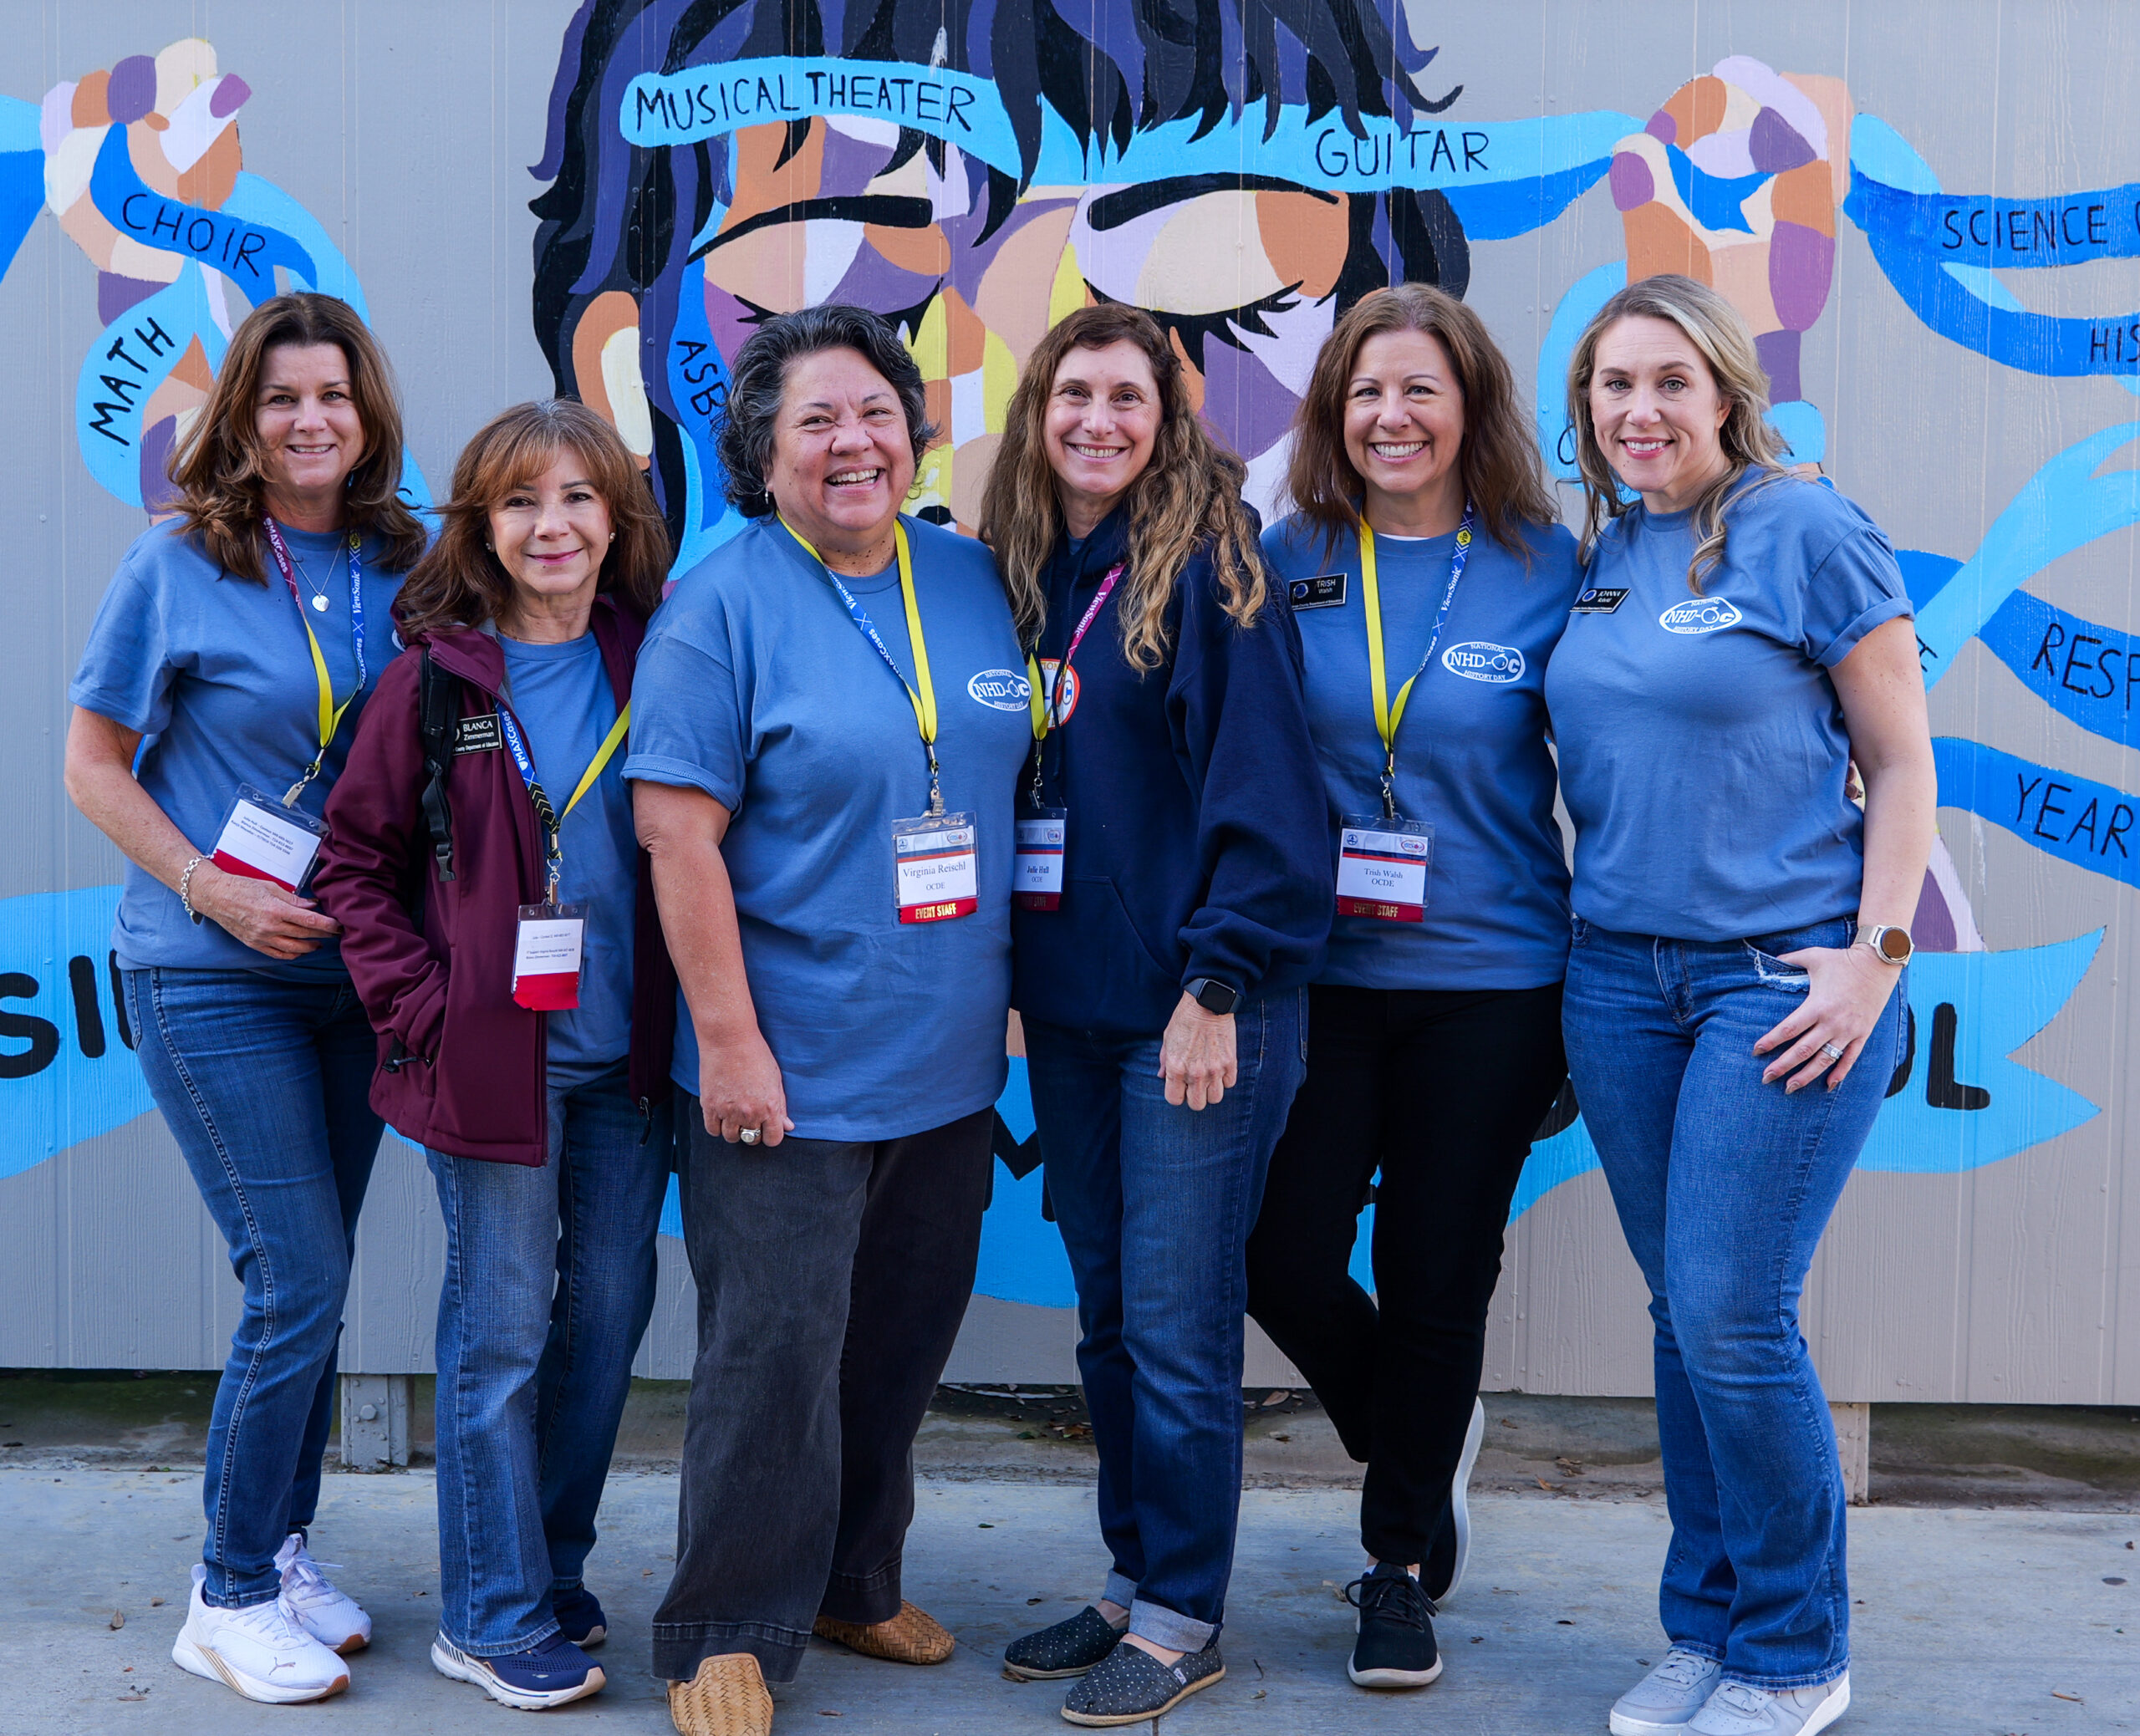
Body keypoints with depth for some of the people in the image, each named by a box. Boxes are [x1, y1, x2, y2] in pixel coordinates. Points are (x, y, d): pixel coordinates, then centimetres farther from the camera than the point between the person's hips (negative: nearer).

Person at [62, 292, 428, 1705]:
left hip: (358, 968, 4)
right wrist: (212, 892, -13)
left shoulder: (404, 569, 4)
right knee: (300, 1282, -6)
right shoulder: (180, 564, -6)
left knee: (314, 1282, 11)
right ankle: (229, 1597, 10)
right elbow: (94, 766, -3)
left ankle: (285, 1549, 28)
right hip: (213, 977, -4)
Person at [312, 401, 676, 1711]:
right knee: (502, 1328, 3)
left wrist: (690, 1008, 2)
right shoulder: (439, 677, -4)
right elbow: (359, 858, 1)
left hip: (628, 1055, 4)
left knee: (611, 1309, 12)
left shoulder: (655, 659, 3)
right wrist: (419, 1007, -7)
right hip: (496, 1051, -3)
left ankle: (556, 1566, 31)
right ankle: (494, 1616, 17)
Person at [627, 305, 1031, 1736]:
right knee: (776, 1349, -1)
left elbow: (1017, 787, 16)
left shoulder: (977, 584, 7)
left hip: (949, 1064, 6)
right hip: (791, 1066, -5)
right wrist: (727, 1038, -17)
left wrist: (1014, 992, 13)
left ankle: (856, 1582, 34)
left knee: (904, 1342, 16)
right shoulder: (724, 606, -8)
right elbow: (679, 831, -13)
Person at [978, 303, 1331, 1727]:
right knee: (1108, 1315, 14)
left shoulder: (1207, 564, -8)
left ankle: (1186, 1619, 14)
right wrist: (1021, 973, 9)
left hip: (1195, 1005, -6)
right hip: (1068, 1006, 6)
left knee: (1176, 1325, 0)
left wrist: (1220, 984, -17)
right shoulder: (1017, 573, 10)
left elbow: (1262, 787, -13)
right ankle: (1134, 1581, 27)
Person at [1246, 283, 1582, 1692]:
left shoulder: (1549, 572, -3)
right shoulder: (1285, 567, 1)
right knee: (1279, 1252, 1)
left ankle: (1405, 1564, 27)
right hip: (1315, 973, 2)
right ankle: (1420, 1442, 33)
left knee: (1438, 1277, 8)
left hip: (1487, 981, -1)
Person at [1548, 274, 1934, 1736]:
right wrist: (1575, 924, 8)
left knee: (1732, 1315, -7)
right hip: (1621, 971, 5)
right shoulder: (1596, 554, 10)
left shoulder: (1809, 532, -7)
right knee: (1681, 1313, 10)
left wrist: (1875, 958, -12)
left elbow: (1901, 764, -5)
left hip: (1785, 977, -5)